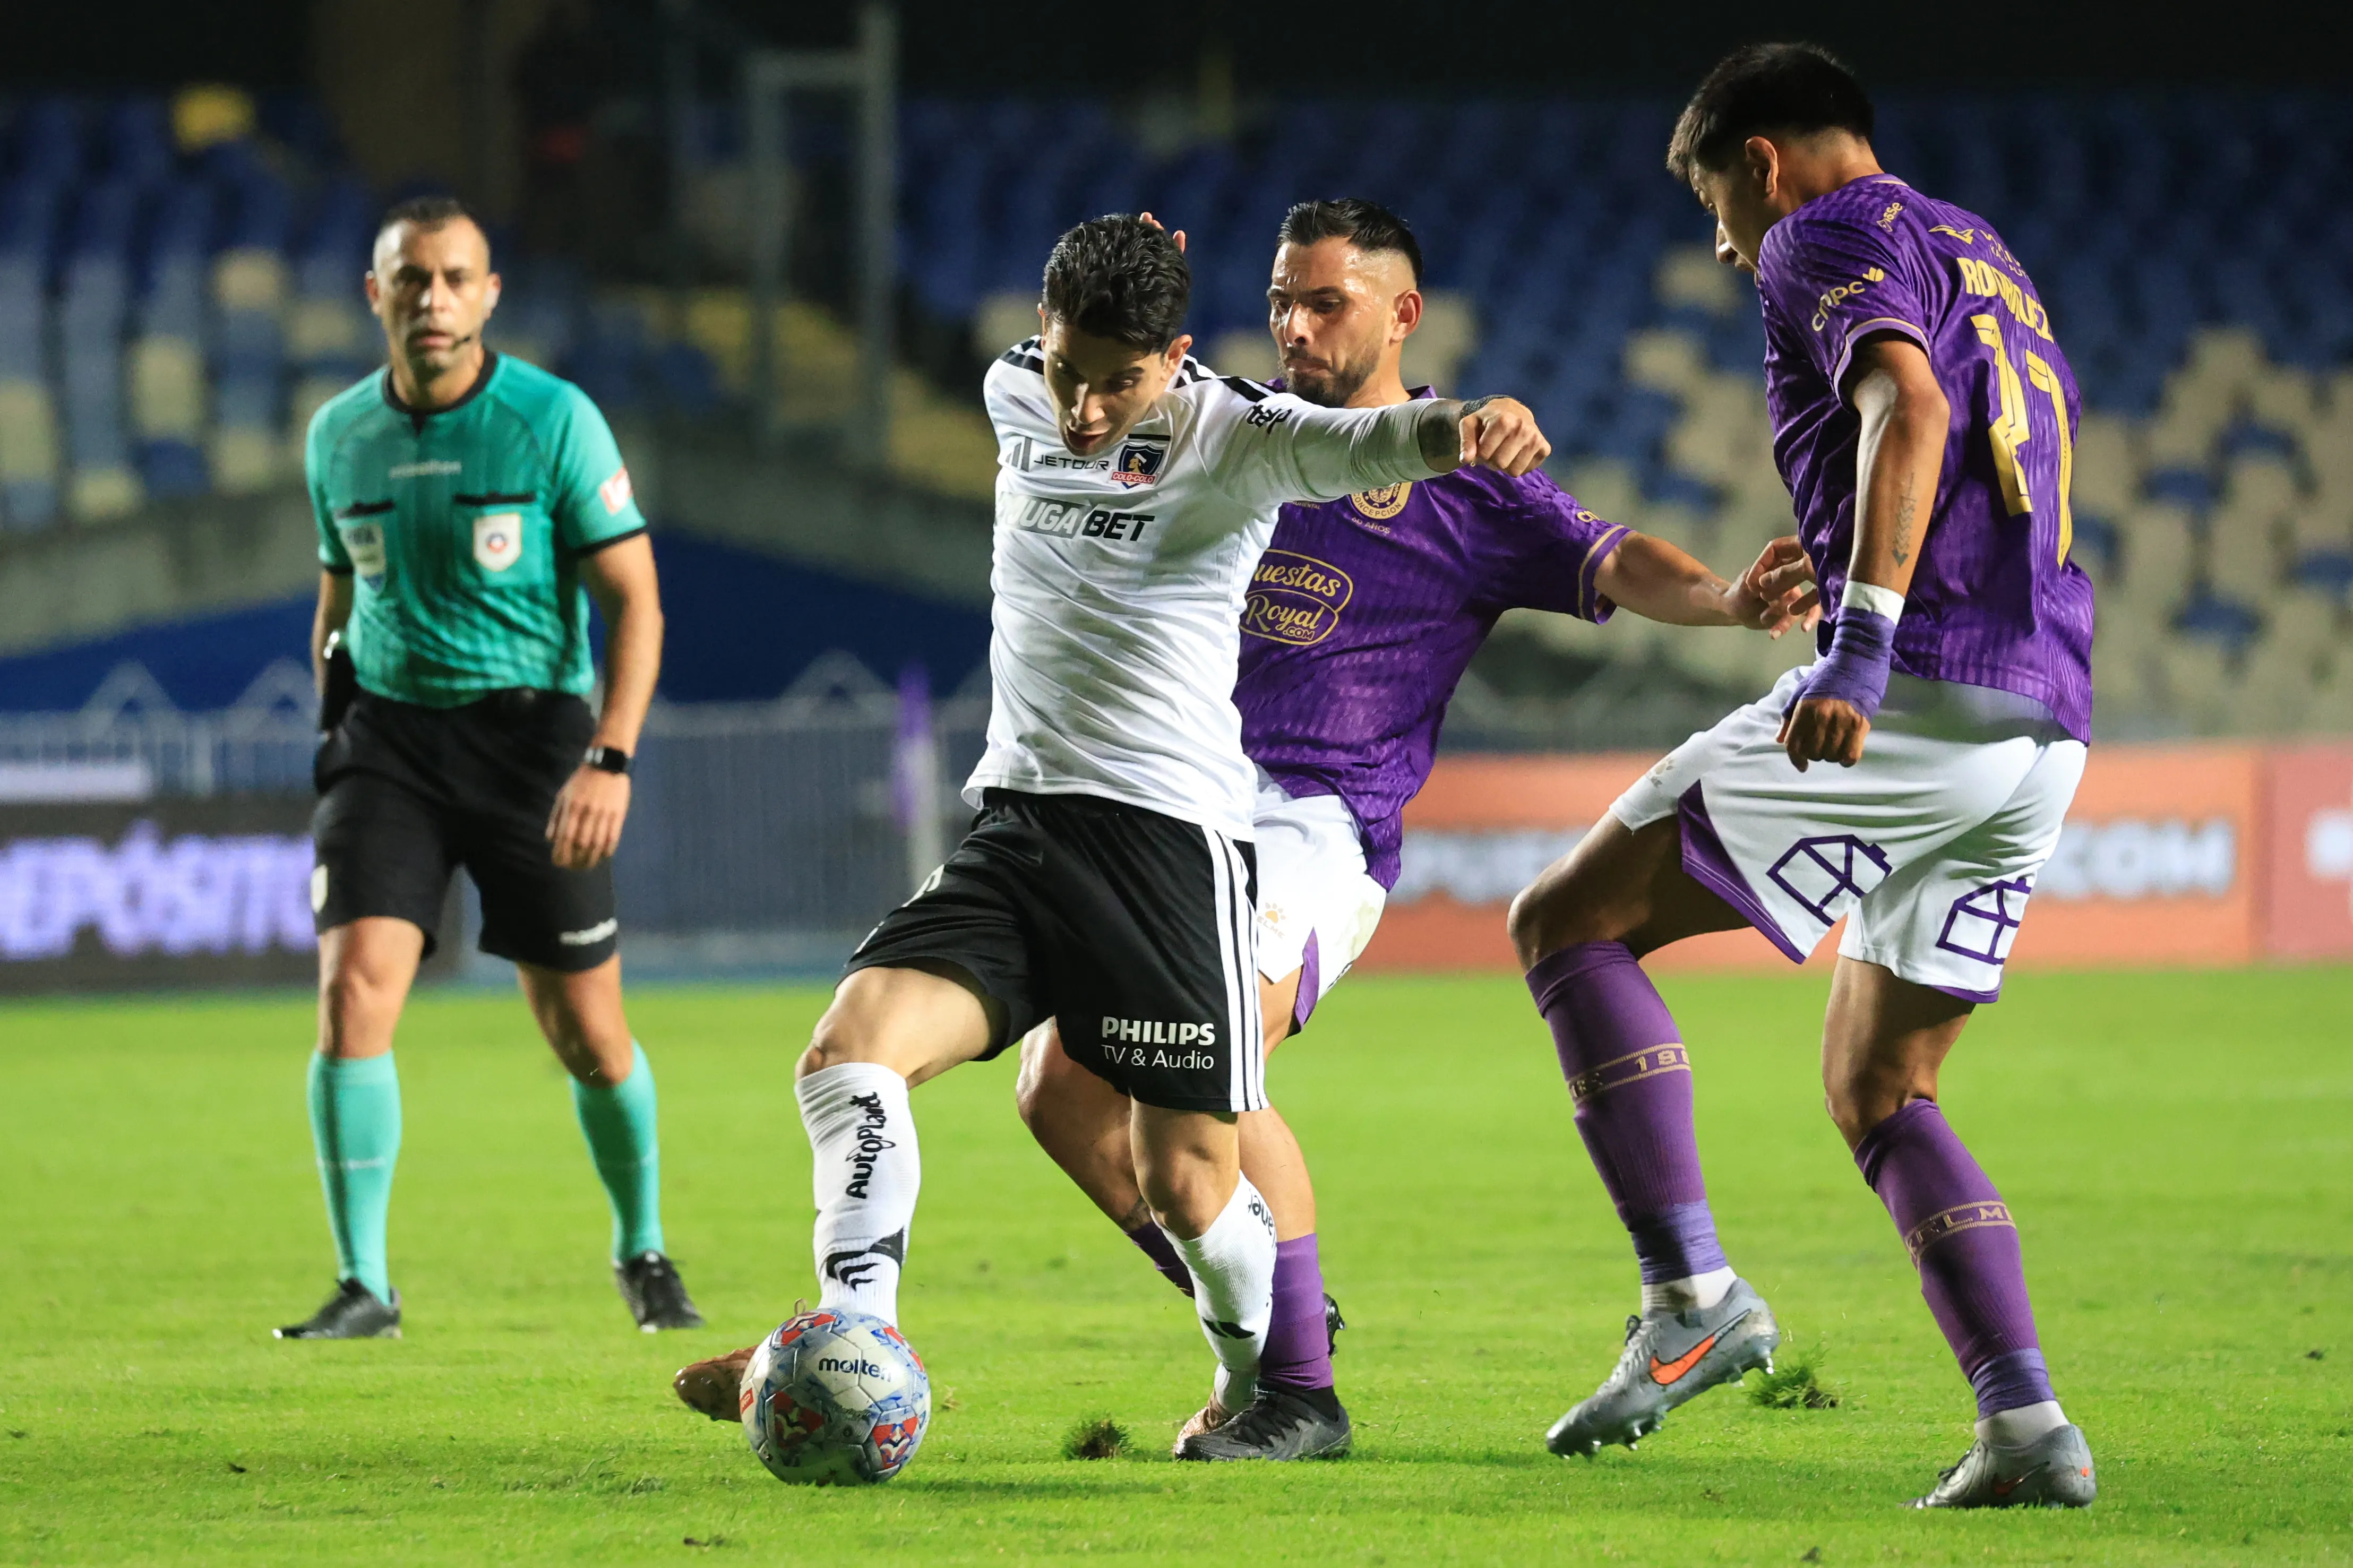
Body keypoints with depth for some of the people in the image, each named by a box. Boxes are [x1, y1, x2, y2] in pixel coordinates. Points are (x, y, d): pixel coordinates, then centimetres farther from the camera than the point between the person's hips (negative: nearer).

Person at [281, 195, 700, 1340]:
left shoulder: (554, 420, -8)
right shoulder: (339, 436, 6)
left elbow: (635, 603, -8)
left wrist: (611, 759, -19)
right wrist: (333, 730, 19)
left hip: (529, 727, -2)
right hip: (389, 732, 3)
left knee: (584, 1031, 2)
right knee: (354, 989, -16)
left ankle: (643, 1254, 27)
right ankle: (363, 1286, -10)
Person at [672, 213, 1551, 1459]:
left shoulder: (1229, 439, -9)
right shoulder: (1018, 394, 8)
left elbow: (1364, 443, -28)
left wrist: (1464, 426, -49)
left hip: (1168, 835, -5)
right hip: (1012, 828, 5)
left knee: (1186, 1180, -2)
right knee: (852, 1045, -16)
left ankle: (1276, 1385, 23)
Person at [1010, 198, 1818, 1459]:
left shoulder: (1462, 487, 1)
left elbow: (1609, 564, -10)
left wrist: (1732, 601, -31)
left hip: (1316, 824, -6)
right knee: (1061, 1091, -3)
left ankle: (1300, 1387, -12)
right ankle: (1263, 1321, 16)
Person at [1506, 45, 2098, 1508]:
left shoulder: (1828, 239, -1)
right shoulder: (1986, 257, 27)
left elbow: (1911, 412, -20)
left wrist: (1863, 643, -31)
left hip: (1916, 701, -9)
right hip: (2047, 730, 9)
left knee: (1569, 919, 0)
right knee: (1878, 1089, 17)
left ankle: (1693, 1294, -10)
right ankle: (2030, 1429, 3)